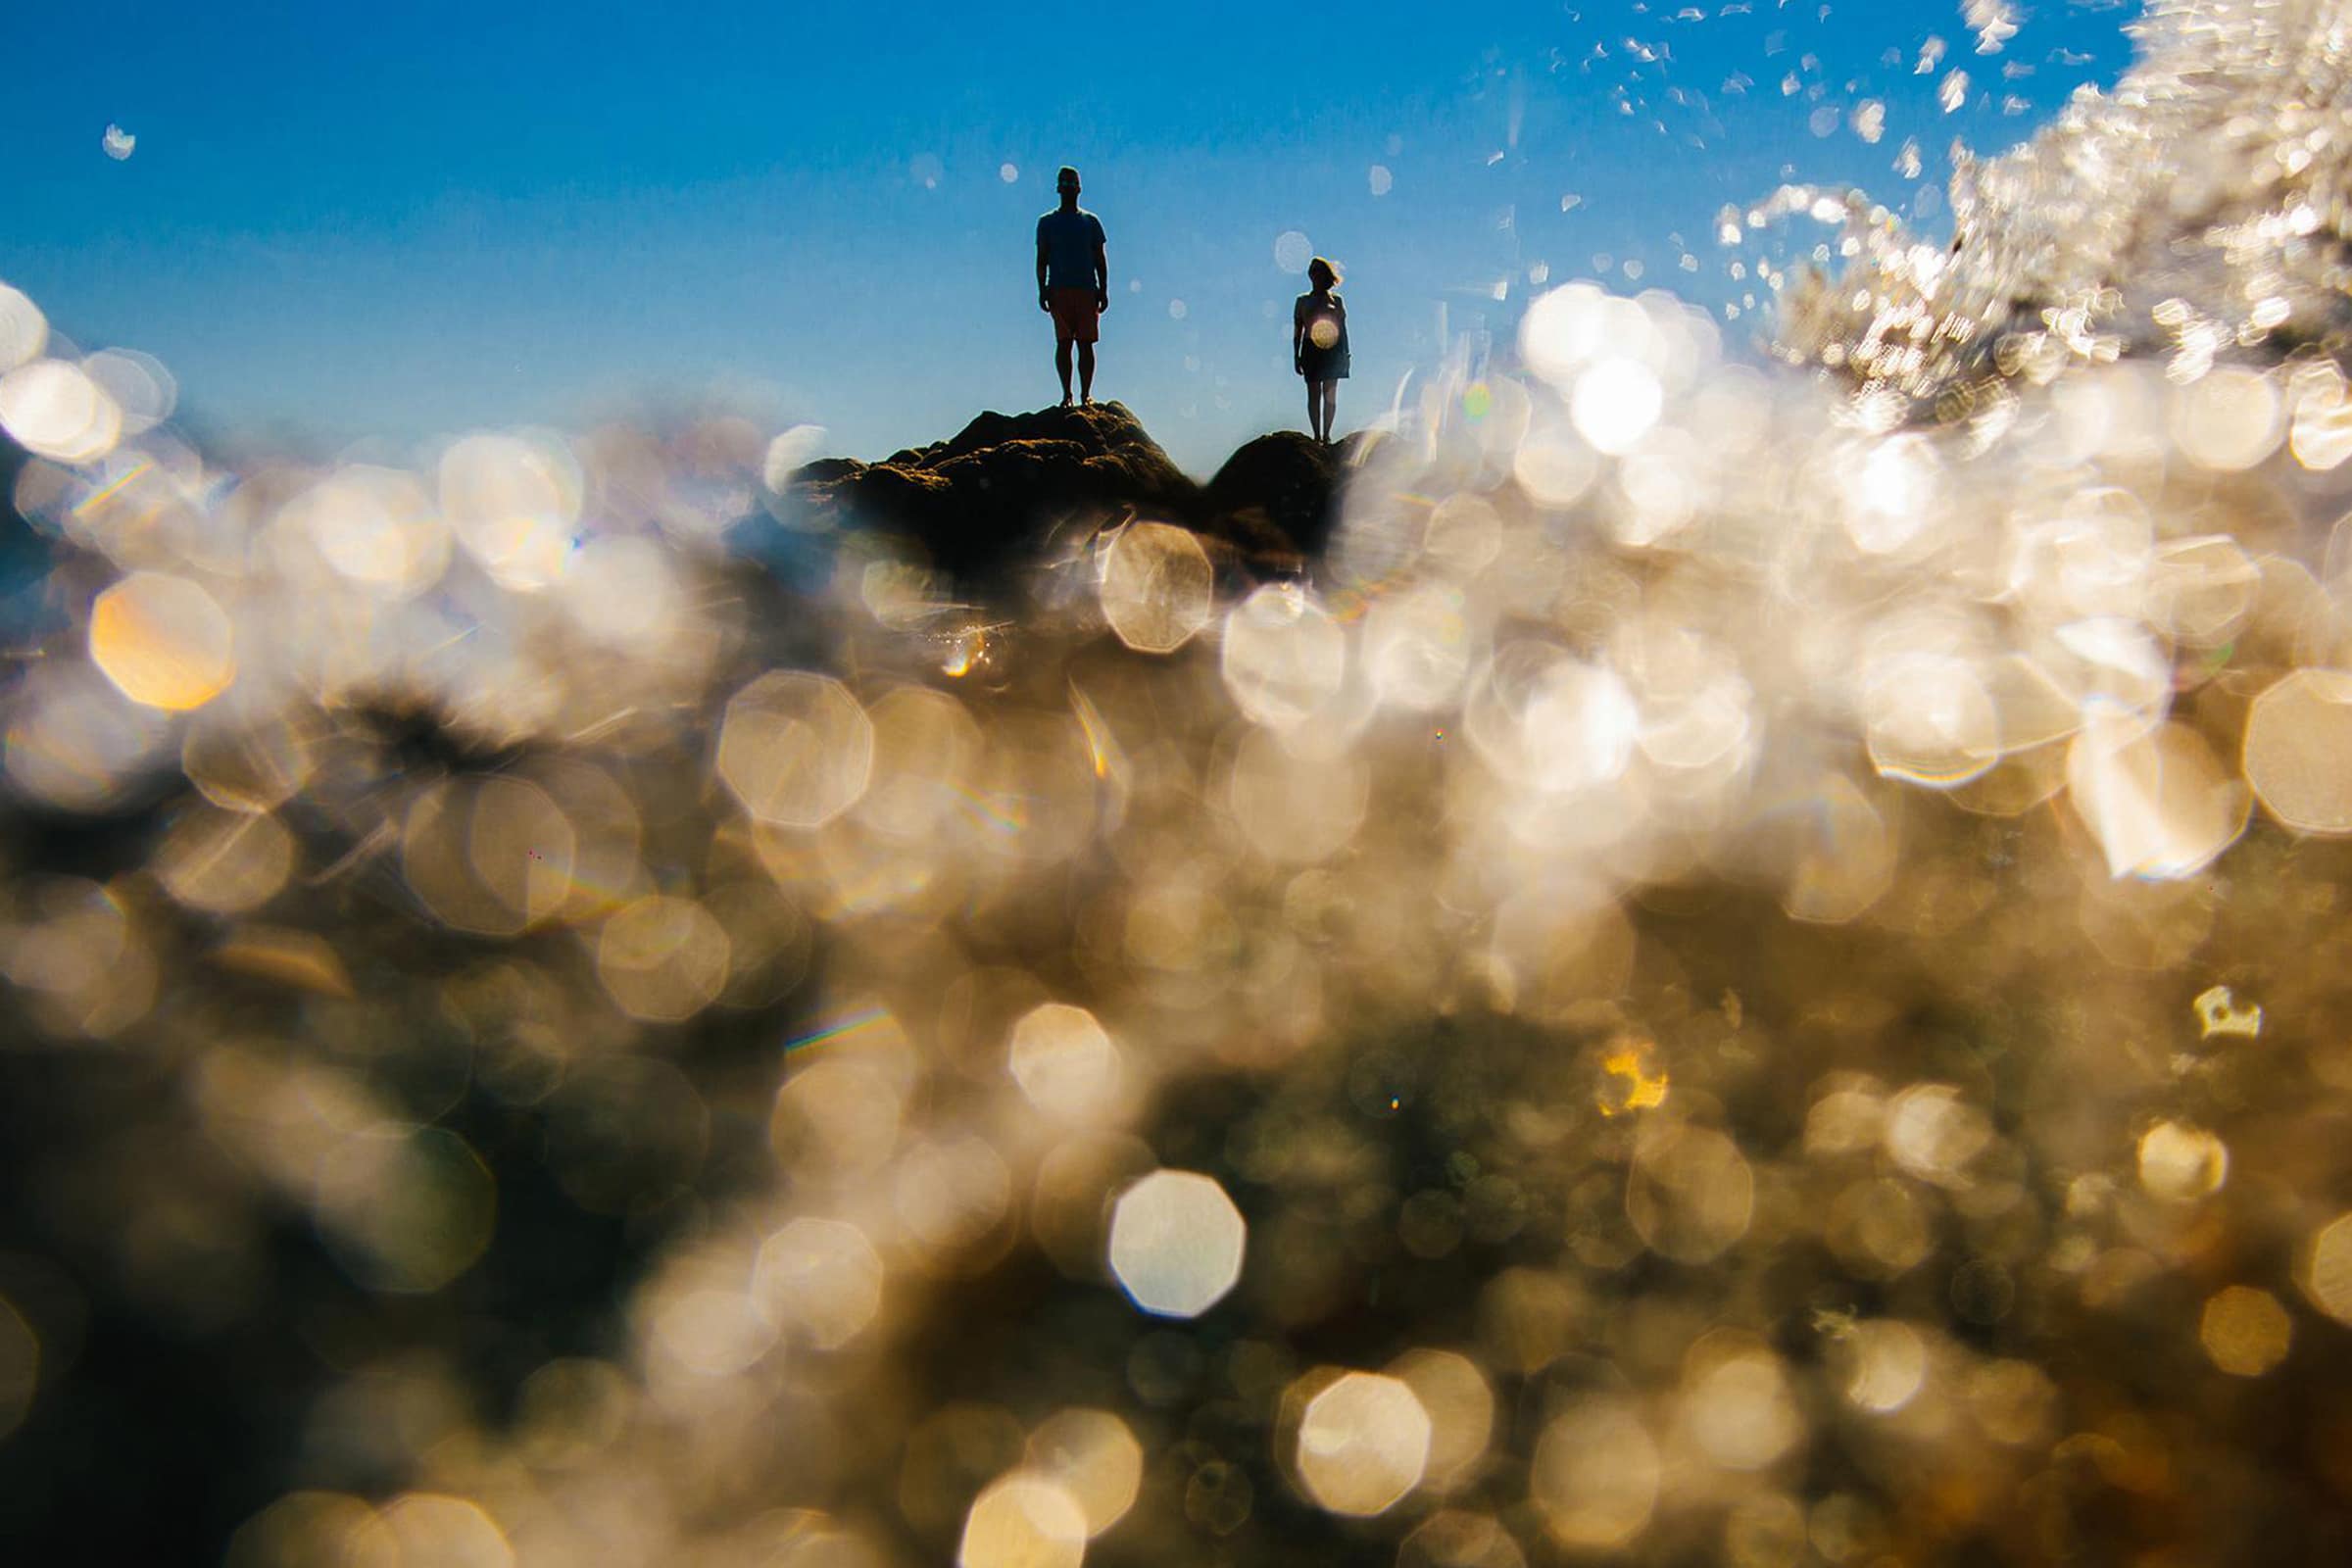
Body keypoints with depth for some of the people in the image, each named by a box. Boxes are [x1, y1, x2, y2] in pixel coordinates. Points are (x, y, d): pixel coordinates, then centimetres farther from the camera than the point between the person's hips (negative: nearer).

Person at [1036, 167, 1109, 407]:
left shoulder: (1091, 221, 12)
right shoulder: (1047, 222, 10)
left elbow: (1100, 259, 11)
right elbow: (1042, 259, 8)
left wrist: (1103, 291, 2)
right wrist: (1042, 290, -3)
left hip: (1087, 290, 1)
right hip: (1059, 289, -1)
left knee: (1085, 343, -3)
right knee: (1063, 342, -6)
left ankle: (1086, 394, -1)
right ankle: (1066, 394, -5)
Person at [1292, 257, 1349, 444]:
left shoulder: (1336, 301, 9)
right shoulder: (1303, 301, 8)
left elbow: (1343, 328, 11)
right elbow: (1297, 330, 9)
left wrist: (1346, 353, 7)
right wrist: (1296, 356, 3)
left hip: (1333, 351, 0)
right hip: (1311, 350, 0)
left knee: (1330, 394, -3)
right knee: (1314, 394, -1)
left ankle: (1326, 435, 0)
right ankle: (1317, 436, 1)